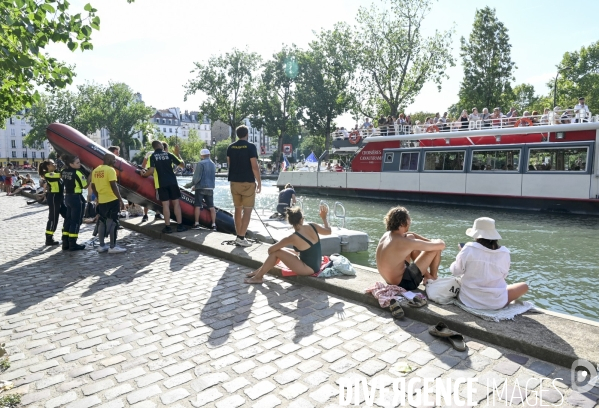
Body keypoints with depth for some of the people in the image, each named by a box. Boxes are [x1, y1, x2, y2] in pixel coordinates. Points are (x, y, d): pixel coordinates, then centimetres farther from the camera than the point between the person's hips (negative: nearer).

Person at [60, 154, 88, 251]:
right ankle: (72, 244, 3)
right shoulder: (77, 173, -17)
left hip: (67, 197, 8)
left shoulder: (63, 172, 5)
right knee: (76, 221, -1)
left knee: (68, 220, 14)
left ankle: (65, 243, 18)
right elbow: (84, 186, -10)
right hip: (77, 198, -8)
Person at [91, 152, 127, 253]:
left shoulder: (95, 170, 11)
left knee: (102, 222, 14)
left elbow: (93, 186, 16)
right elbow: (113, 186, -20)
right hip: (112, 200, -8)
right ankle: (113, 247, -1)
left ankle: (101, 246, 20)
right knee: (113, 222, -3)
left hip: (101, 201, 8)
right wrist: (121, 200, -17)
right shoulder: (110, 170, -14)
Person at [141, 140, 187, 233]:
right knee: (176, 203, 6)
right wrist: (177, 154, 19)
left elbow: (151, 171, -11)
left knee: (165, 204, 1)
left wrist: (144, 174, 9)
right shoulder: (169, 154, 5)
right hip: (172, 182, 1)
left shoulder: (152, 157, 1)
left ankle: (168, 227, 3)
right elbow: (182, 165, 8)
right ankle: (180, 225, 6)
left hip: (161, 184, 0)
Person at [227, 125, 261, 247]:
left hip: (234, 182, 6)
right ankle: (241, 238, -5)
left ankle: (239, 236, 18)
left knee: (238, 209, 13)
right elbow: (254, 167, -15)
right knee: (247, 210, -1)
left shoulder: (230, 147, 7)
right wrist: (259, 182, -8)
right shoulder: (251, 146, -9)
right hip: (248, 182, -5)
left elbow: (229, 164, 15)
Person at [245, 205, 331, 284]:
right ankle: (260, 270, 24)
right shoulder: (312, 226, -9)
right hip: (315, 265, 8)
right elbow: (328, 231, 12)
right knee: (282, 251, 15)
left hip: (308, 269, -8)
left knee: (276, 252, -8)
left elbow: (270, 249, -14)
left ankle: (258, 277, 4)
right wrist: (324, 217, 26)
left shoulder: (294, 238, -23)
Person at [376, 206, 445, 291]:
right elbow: (441, 245, -18)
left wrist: (429, 241, 11)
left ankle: (427, 275, 27)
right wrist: (438, 242, 5)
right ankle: (433, 278, 20)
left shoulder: (387, 235, -2)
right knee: (436, 248, -6)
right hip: (403, 283, -8)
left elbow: (409, 234, 19)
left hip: (391, 279, 8)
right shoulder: (404, 242, -27)